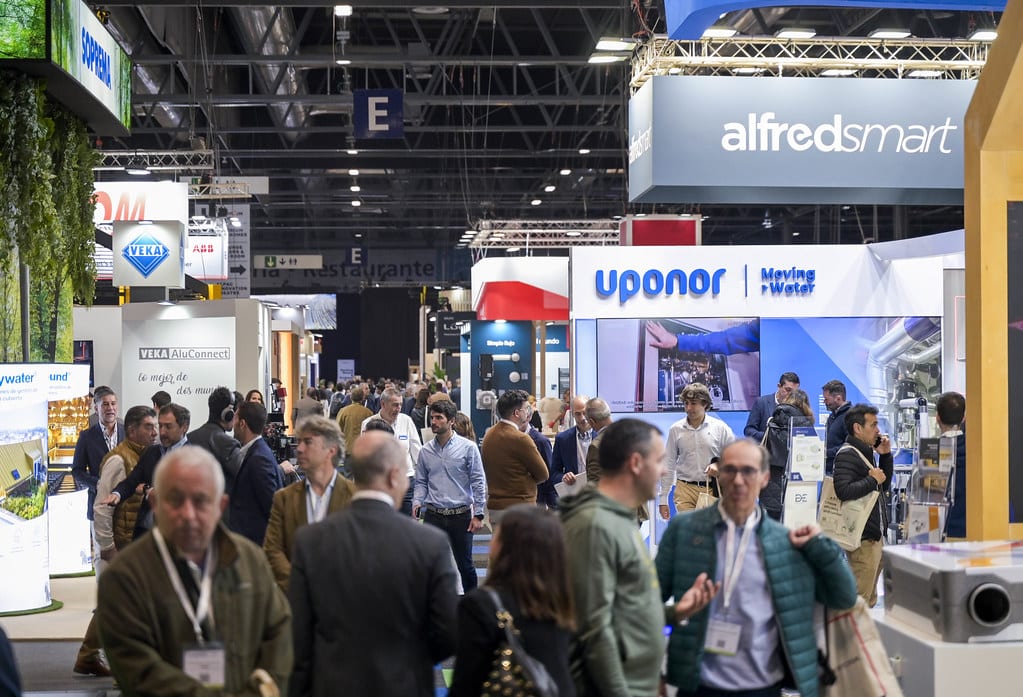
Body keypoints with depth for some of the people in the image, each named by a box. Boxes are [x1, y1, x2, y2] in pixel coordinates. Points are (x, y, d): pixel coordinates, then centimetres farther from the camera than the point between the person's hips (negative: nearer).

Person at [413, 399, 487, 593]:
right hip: (433, 515, 3)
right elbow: (421, 482, 13)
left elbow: (478, 482, -4)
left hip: (461, 515, -3)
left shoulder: (468, 447, -4)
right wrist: (417, 503, -5)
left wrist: (478, 514, -7)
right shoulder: (426, 451, 6)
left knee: (465, 565, 5)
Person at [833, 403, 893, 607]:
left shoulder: (866, 452, 18)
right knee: (860, 597, -10)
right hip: (862, 537, -10)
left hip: (875, 534, 10)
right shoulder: (847, 455, -14)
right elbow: (843, 491, -28)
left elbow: (884, 486, 24)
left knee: (869, 598, 16)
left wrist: (885, 455, 12)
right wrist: (872, 480, -16)